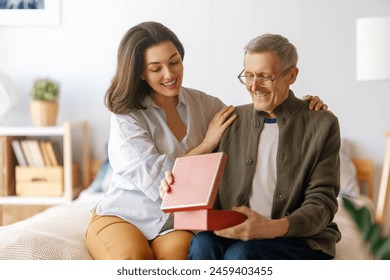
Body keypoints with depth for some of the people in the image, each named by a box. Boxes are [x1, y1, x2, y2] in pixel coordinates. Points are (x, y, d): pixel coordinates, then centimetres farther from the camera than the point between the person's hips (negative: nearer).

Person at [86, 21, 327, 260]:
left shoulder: (203, 104, 5)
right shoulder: (127, 117, -7)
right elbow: (155, 180, -16)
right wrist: (207, 145, -11)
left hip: (178, 224, 2)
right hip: (122, 217, -2)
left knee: (177, 252, -33)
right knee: (132, 259, -34)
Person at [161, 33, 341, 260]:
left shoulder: (322, 124, 2)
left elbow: (322, 202, -5)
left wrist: (274, 228, -24)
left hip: (300, 239, -3)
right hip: (235, 234, 3)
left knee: (240, 253, -33)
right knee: (203, 244, -30)